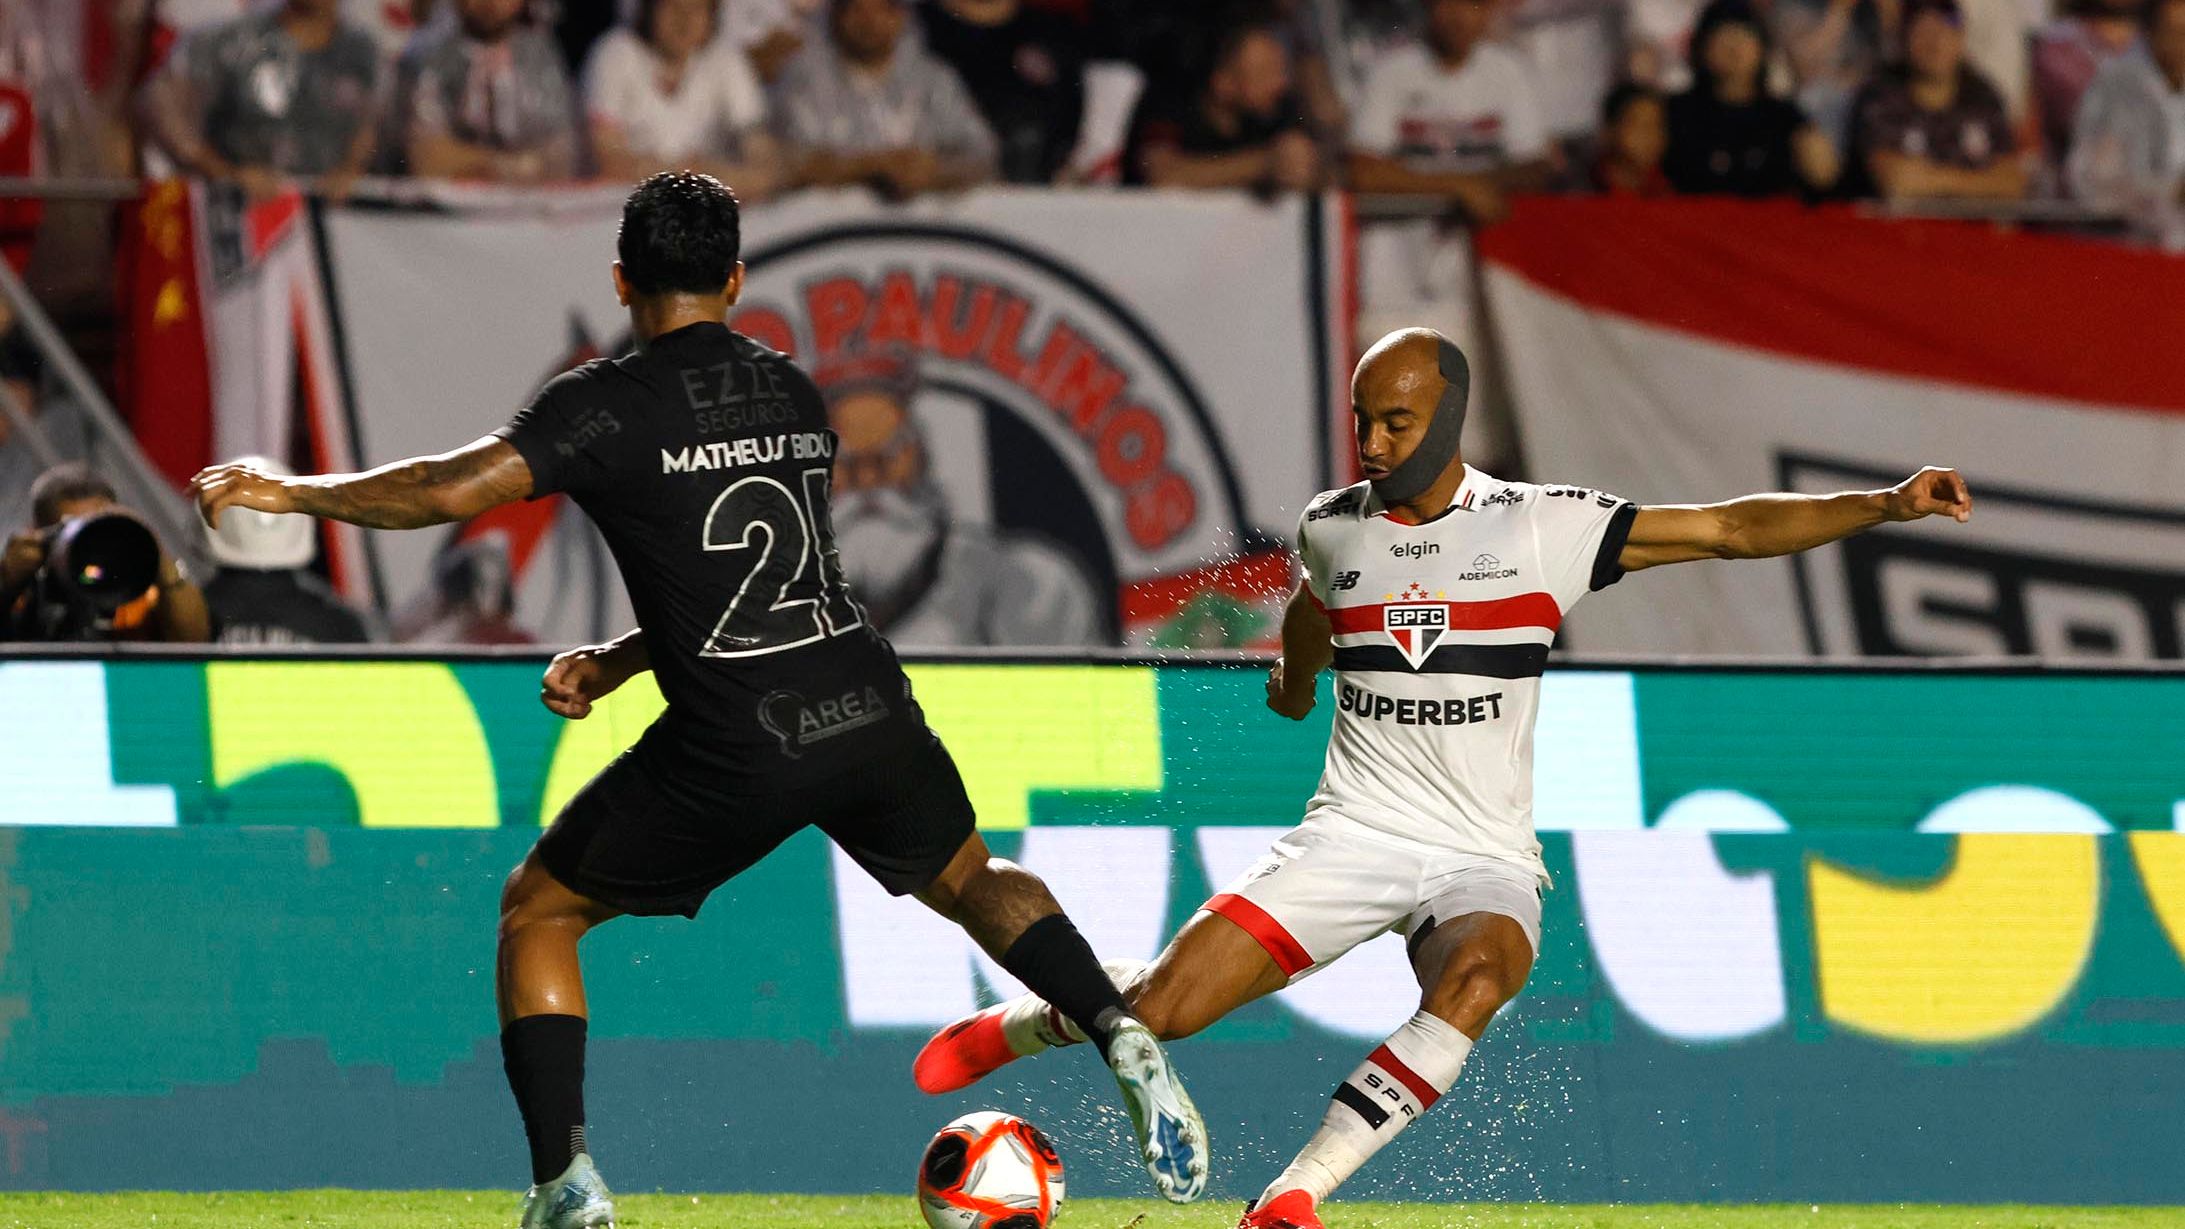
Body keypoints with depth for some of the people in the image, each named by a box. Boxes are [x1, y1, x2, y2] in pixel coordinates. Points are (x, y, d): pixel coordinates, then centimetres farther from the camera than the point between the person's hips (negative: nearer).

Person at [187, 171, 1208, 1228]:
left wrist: (288, 492, -1)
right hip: (869, 709, 5)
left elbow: (454, 490, -14)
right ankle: (1120, 1037, 8)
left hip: (739, 747, -5)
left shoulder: (606, 406, -4)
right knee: (974, 881, 32)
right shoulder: (793, 395, 16)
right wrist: (614, 664, 23)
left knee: (536, 912, 13)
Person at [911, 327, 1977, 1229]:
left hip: (1485, 859, -2)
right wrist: (1294, 676, 49)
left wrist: (1882, 504, -19)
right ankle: (1011, 1028, 22)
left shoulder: (1541, 527, -5)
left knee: (1475, 977, -38)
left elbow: (1729, 530, -9)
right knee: (1159, 1012, -12)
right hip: (1355, 834, 2)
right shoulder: (1331, 528, 5)